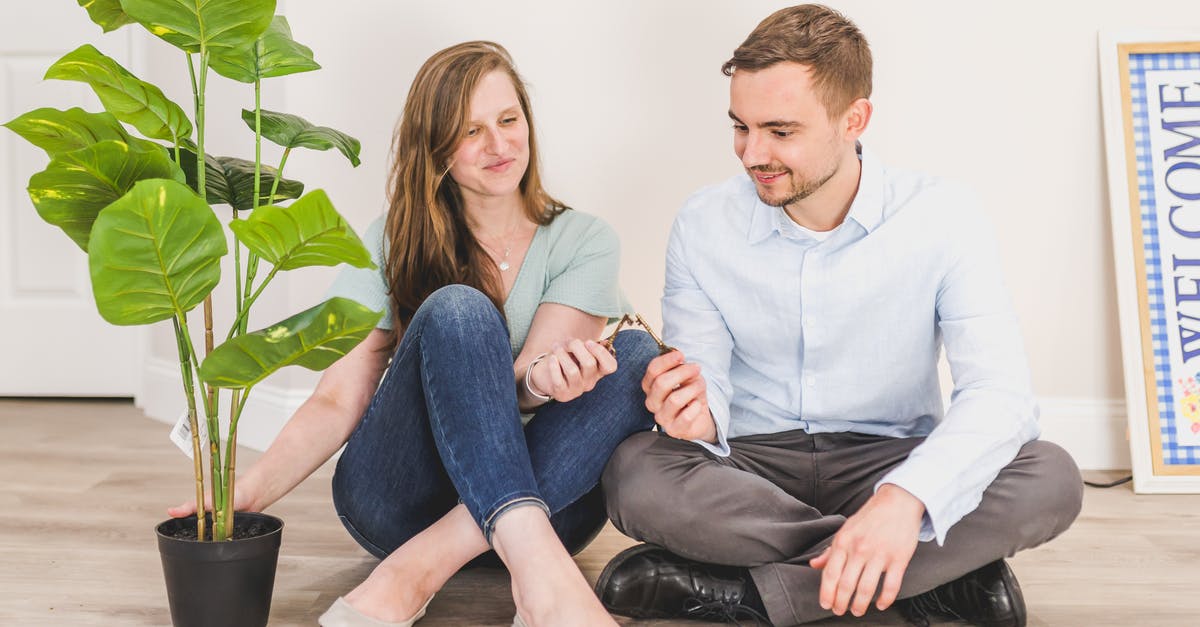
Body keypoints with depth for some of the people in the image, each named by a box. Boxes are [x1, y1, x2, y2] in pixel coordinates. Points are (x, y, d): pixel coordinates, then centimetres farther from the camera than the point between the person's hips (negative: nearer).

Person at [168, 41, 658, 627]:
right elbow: (339, 400, -4)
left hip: (543, 490, 1)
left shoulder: (585, 242, 4)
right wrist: (248, 493, -22)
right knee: (458, 310, -26)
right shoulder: (392, 245, 4)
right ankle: (537, 568, -43)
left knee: (636, 355, -25)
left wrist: (541, 378, -36)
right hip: (396, 502, -1)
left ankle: (421, 569, -33)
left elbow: (519, 387, -10)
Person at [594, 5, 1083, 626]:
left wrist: (906, 497, -39)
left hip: (890, 462, 0)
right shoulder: (703, 224, -4)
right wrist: (699, 416, -31)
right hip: (753, 467, 1)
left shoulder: (942, 218, -10)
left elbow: (998, 392, -20)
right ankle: (943, 572, -23)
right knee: (635, 474, -31)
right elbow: (706, 386, -4)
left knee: (1049, 478, -28)